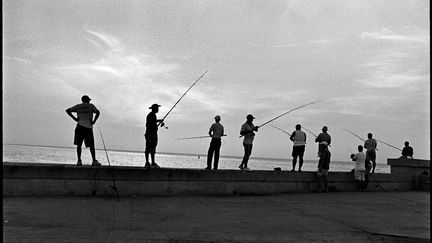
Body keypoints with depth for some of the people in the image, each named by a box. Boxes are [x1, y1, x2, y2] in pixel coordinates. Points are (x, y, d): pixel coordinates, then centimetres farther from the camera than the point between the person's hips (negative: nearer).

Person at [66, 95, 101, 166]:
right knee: (91, 145, 0)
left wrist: (74, 118, 6)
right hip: (88, 127, -2)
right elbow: (98, 112, -6)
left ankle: (79, 161, -3)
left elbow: (68, 110, 9)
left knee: (79, 145, 3)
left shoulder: (78, 106, 16)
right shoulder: (91, 106, 10)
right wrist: (94, 121, 0)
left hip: (80, 126, 2)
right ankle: (94, 161, -6)